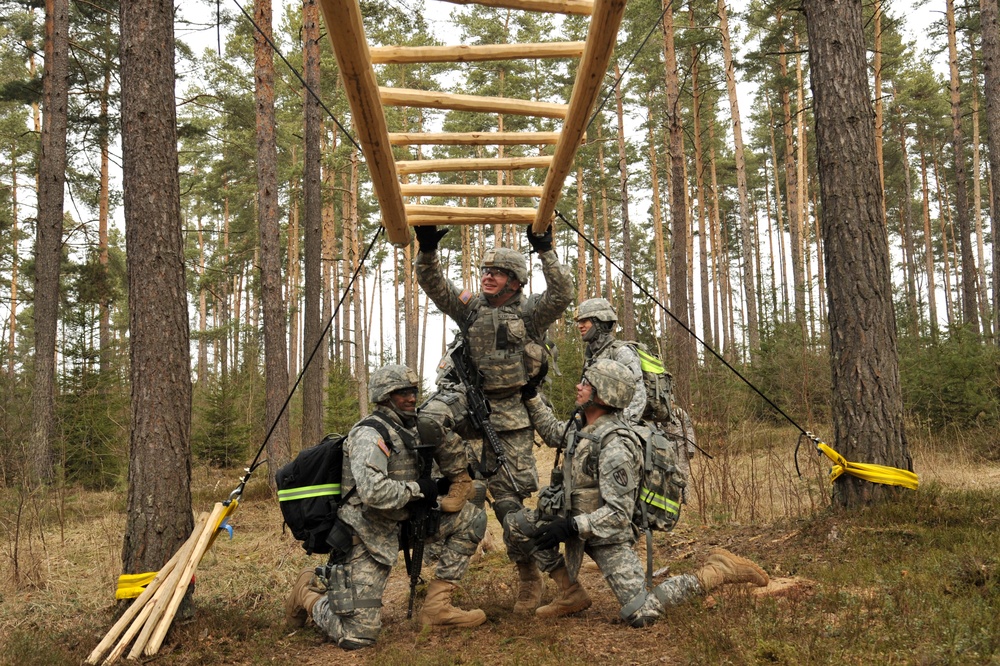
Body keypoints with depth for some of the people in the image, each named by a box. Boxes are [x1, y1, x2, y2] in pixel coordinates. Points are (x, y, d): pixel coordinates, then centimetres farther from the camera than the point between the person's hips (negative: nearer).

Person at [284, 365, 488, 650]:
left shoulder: (410, 431, 9)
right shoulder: (369, 434, -18)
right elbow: (374, 492, -32)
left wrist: (440, 485, 3)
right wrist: (418, 489, -19)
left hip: (400, 525, 8)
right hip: (367, 537, -8)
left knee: (472, 518, 1)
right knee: (357, 635, -11)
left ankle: (437, 605, 3)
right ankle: (308, 593, 19)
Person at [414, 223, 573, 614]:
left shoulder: (529, 312, -2)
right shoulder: (470, 307, 8)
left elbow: (562, 294, -19)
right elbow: (433, 284, -1)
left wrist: (545, 251, -25)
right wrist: (427, 251, -17)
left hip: (510, 414, -3)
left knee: (508, 496, -2)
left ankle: (529, 576, 13)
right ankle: (460, 479, -8)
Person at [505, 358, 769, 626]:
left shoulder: (615, 446, -27)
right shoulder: (582, 423, -1)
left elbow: (618, 513, -26)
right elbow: (553, 434, 21)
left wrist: (572, 527, -30)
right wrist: (532, 398, 13)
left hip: (608, 533, -8)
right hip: (580, 520, 8)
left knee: (640, 615, -12)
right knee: (519, 525, -3)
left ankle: (717, 571, 4)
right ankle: (571, 594, 8)